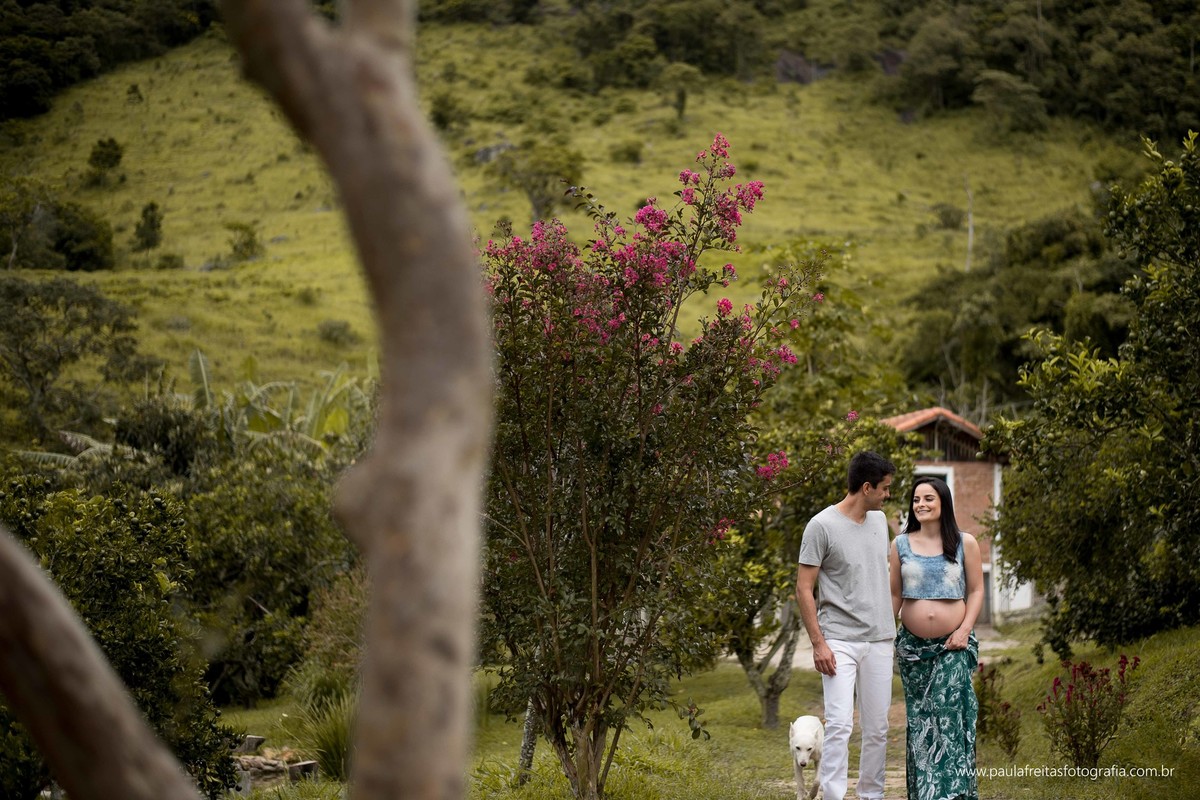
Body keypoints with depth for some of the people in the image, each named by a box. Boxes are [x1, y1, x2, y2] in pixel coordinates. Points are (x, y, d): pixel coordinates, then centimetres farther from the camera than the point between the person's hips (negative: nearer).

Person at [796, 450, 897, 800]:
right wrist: (818, 642, -14)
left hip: (879, 640, 6)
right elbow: (804, 589, -9)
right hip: (839, 640, -6)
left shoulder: (879, 520, 10)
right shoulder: (822, 526, -10)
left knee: (877, 728, 8)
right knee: (839, 725, -15)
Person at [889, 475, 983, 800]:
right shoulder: (900, 545, 6)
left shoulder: (965, 543, 3)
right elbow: (894, 596, 9)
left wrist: (965, 630, -7)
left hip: (953, 646, -2)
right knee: (918, 722, 5)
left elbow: (976, 591, 5)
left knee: (949, 717, -11)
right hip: (913, 647, 2)